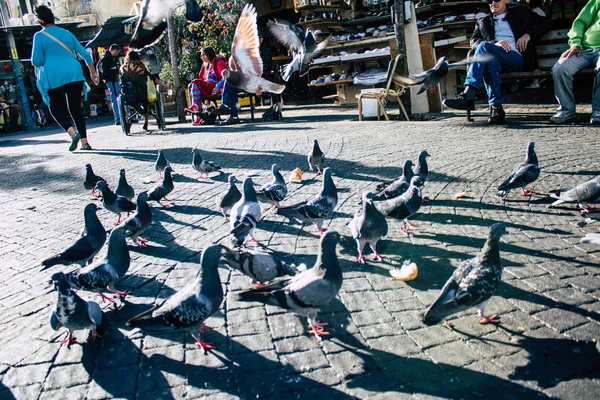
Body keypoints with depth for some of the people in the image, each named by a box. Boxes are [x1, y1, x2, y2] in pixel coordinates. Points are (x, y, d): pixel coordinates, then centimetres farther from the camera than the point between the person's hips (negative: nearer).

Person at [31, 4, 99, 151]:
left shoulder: (39, 36, -3)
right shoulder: (67, 33, 13)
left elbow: (37, 61, -6)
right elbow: (84, 54, 14)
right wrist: (92, 72, 22)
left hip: (54, 78, -4)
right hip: (74, 75, 4)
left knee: (56, 108, 11)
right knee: (76, 109, 9)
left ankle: (73, 132, -14)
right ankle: (85, 142, 4)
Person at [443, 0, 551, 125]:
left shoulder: (521, 12, 24)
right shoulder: (483, 21, 28)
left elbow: (545, 23, 22)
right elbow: (474, 41, 10)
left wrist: (528, 35, 2)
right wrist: (495, 43, -8)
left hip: (517, 59, -2)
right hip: (495, 58, 2)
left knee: (484, 47, -28)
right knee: (489, 59, -36)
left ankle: (468, 95, -41)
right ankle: (496, 108, -42)